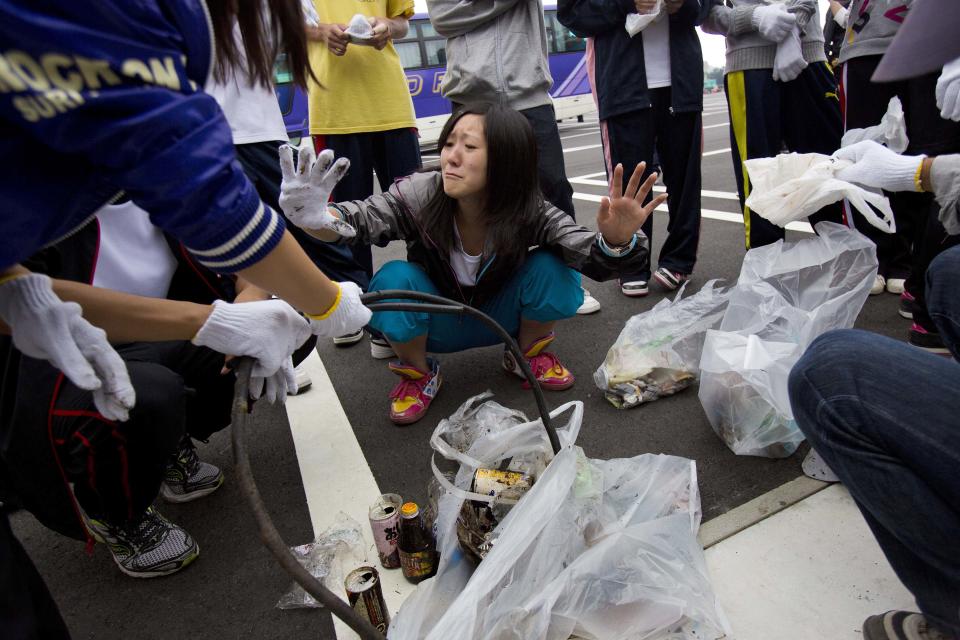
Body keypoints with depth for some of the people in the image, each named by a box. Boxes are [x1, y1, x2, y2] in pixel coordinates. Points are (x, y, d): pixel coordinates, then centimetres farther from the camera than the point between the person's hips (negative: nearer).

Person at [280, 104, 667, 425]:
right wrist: (314, 217, -61)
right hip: (436, 324, 0)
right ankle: (418, 373, -1)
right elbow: (361, 218, -38)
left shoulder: (528, 212, -25)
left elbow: (595, 259, -34)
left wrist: (616, 240, -58)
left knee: (550, 267, -26)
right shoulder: (420, 194, -25)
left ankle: (528, 354, 5)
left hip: (501, 317, 1)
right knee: (395, 279, -31)